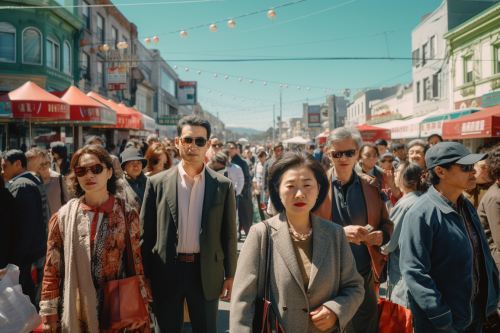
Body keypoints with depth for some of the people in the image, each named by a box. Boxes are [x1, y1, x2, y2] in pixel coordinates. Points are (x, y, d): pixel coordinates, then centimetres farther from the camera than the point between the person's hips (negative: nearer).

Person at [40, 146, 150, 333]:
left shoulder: (127, 216, -4)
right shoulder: (63, 217, -1)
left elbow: (138, 265, -2)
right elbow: (52, 270, 3)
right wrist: (49, 314, 1)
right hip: (75, 316, 1)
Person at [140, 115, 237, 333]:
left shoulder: (223, 186, -1)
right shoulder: (157, 183, -2)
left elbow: (229, 234, 2)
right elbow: (146, 234, 1)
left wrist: (230, 275, 2)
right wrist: (145, 277, 0)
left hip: (207, 274, 0)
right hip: (166, 273, 0)